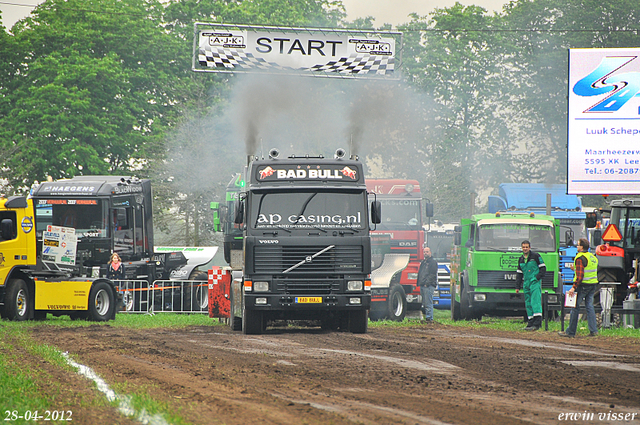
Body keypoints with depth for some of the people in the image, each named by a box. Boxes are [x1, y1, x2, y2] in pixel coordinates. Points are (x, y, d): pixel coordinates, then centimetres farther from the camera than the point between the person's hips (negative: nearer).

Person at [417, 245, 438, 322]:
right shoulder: (423, 262, 23)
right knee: (424, 303, 9)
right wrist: (419, 283, 16)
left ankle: (429, 318, -13)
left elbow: (432, 274, -13)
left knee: (428, 303, -12)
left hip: (429, 286, -9)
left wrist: (427, 283, -18)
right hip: (422, 285, 9)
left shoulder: (433, 262, -4)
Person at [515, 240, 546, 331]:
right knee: (528, 303, 5)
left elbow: (543, 268, 0)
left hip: (535, 282, -7)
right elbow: (519, 273, 22)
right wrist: (517, 286, 17)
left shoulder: (536, 256, 0)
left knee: (535, 301, -15)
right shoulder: (521, 259, 18)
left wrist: (538, 277, -12)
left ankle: (537, 323, -20)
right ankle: (531, 322, 9)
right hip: (526, 284, 7)